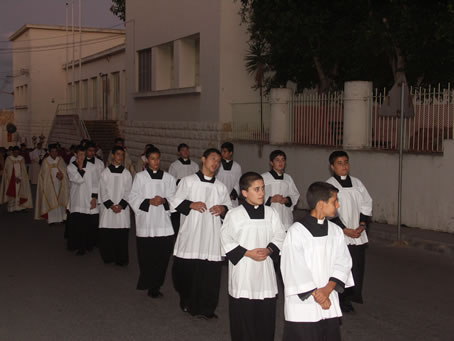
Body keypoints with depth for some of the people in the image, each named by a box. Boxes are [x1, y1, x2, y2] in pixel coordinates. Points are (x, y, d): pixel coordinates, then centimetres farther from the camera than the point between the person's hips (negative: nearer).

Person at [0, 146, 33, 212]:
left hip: (20, 180, 2)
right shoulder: (8, 159, -4)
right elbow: (6, 170, -6)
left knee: (20, 193, 0)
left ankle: (20, 207, 4)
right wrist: (15, 178, -12)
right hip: (11, 180, -2)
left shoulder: (21, 159, 4)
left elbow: (23, 170, 2)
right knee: (12, 193, -3)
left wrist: (19, 178, -11)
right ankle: (11, 208, 3)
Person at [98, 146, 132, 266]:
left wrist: (121, 205, -9)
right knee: (106, 234, -1)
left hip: (122, 209, 0)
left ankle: (121, 259, 7)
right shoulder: (105, 173, 3)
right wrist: (111, 205, -9)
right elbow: (103, 192, 0)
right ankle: (108, 257, 15)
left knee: (122, 235, -3)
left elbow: (128, 192, 2)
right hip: (107, 208, 0)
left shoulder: (127, 173, 5)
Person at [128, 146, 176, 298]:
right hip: (145, 222, -1)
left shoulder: (168, 178, 8)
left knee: (163, 255, -2)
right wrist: (149, 201, -12)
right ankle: (148, 284, 14)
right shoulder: (140, 177, 4)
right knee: (146, 256, 0)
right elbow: (133, 198, 2)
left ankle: (155, 286, 11)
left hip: (163, 222, 1)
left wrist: (163, 201, -12)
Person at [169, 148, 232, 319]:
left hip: (212, 236, 2)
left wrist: (223, 209, -2)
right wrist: (191, 205, -12)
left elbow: (230, 207, 19)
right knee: (187, 269, 3)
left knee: (210, 272, -3)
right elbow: (175, 202, 4)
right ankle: (187, 303, 26)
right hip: (191, 234, -2)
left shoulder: (221, 187, 14)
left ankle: (206, 308, 8)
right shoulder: (188, 181, 5)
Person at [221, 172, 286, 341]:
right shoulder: (234, 215, -6)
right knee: (243, 312, 3)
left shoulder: (270, 213, 4)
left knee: (266, 313, 6)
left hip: (265, 270, 3)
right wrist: (248, 253, -14)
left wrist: (268, 250, -11)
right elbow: (227, 241, -5)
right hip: (242, 271, -3)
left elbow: (280, 236, 7)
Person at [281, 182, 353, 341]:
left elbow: (343, 262, 2)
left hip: (330, 305, 5)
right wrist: (317, 295, -10)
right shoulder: (296, 232, -11)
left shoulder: (335, 231, 7)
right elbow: (295, 270, -13)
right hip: (302, 306, -5)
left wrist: (327, 289, -12)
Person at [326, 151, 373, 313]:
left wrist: (362, 225, -3)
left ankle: (349, 298, 21)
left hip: (358, 236, 5)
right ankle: (342, 301, 9)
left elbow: (367, 205, 11)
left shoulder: (356, 183, 11)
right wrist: (346, 230, -12)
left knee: (357, 267, 5)